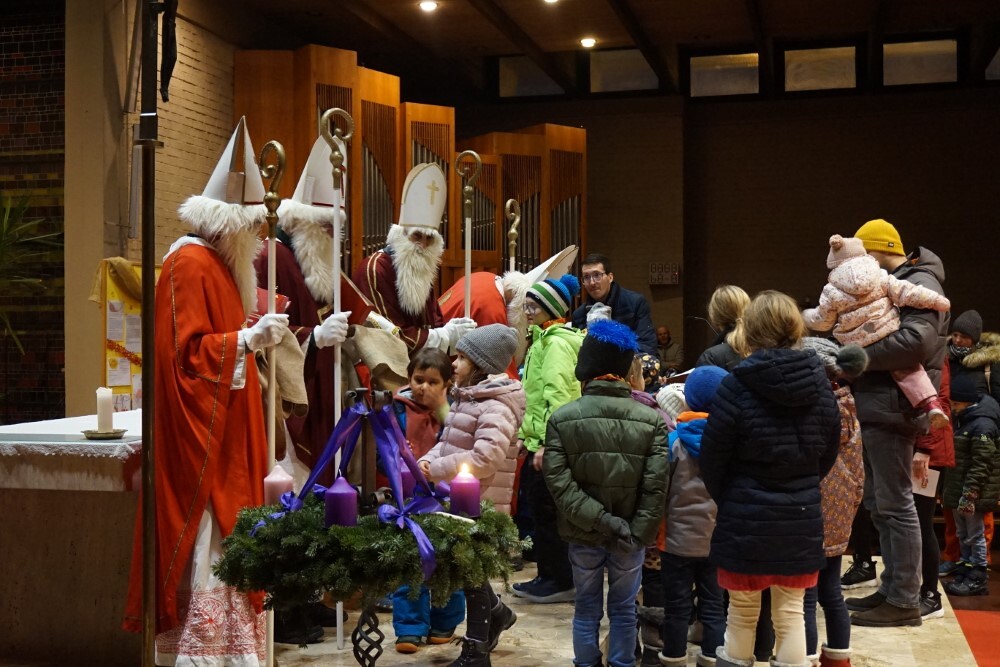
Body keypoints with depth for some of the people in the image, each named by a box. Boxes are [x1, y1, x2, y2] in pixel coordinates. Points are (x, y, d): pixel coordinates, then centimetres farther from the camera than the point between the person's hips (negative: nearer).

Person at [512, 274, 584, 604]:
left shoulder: (557, 343, -14)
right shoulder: (544, 339, 18)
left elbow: (558, 396, -23)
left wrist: (547, 443, -26)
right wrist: (526, 433, 21)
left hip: (550, 444, -10)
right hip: (540, 441, 10)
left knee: (547, 514, -3)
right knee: (540, 511, 15)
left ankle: (562, 582, 7)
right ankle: (548, 576, 24)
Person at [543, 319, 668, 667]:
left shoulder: (562, 418, -6)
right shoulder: (652, 420, -7)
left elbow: (559, 483, -14)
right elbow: (655, 487, -12)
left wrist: (598, 520, -16)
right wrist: (637, 533, -10)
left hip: (583, 534, 1)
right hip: (630, 537, 0)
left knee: (587, 608, 14)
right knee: (623, 609, 13)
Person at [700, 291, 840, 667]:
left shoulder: (737, 386, -15)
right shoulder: (819, 383, -1)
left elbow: (712, 458, -8)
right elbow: (829, 453, 9)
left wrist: (726, 500, 9)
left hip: (745, 520, -3)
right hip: (801, 519, 3)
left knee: (742, 614, 12)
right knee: (791, 614, 12)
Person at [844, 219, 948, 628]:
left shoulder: (920, 284, -10)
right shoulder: (890, 286, 21)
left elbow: (915, 342, -25)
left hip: (892, 409, -10)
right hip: (873, 408, 10)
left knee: (895, 505, -6)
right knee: (878, 504, 14)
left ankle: (904, 601, 1)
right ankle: (891, 589, 22)